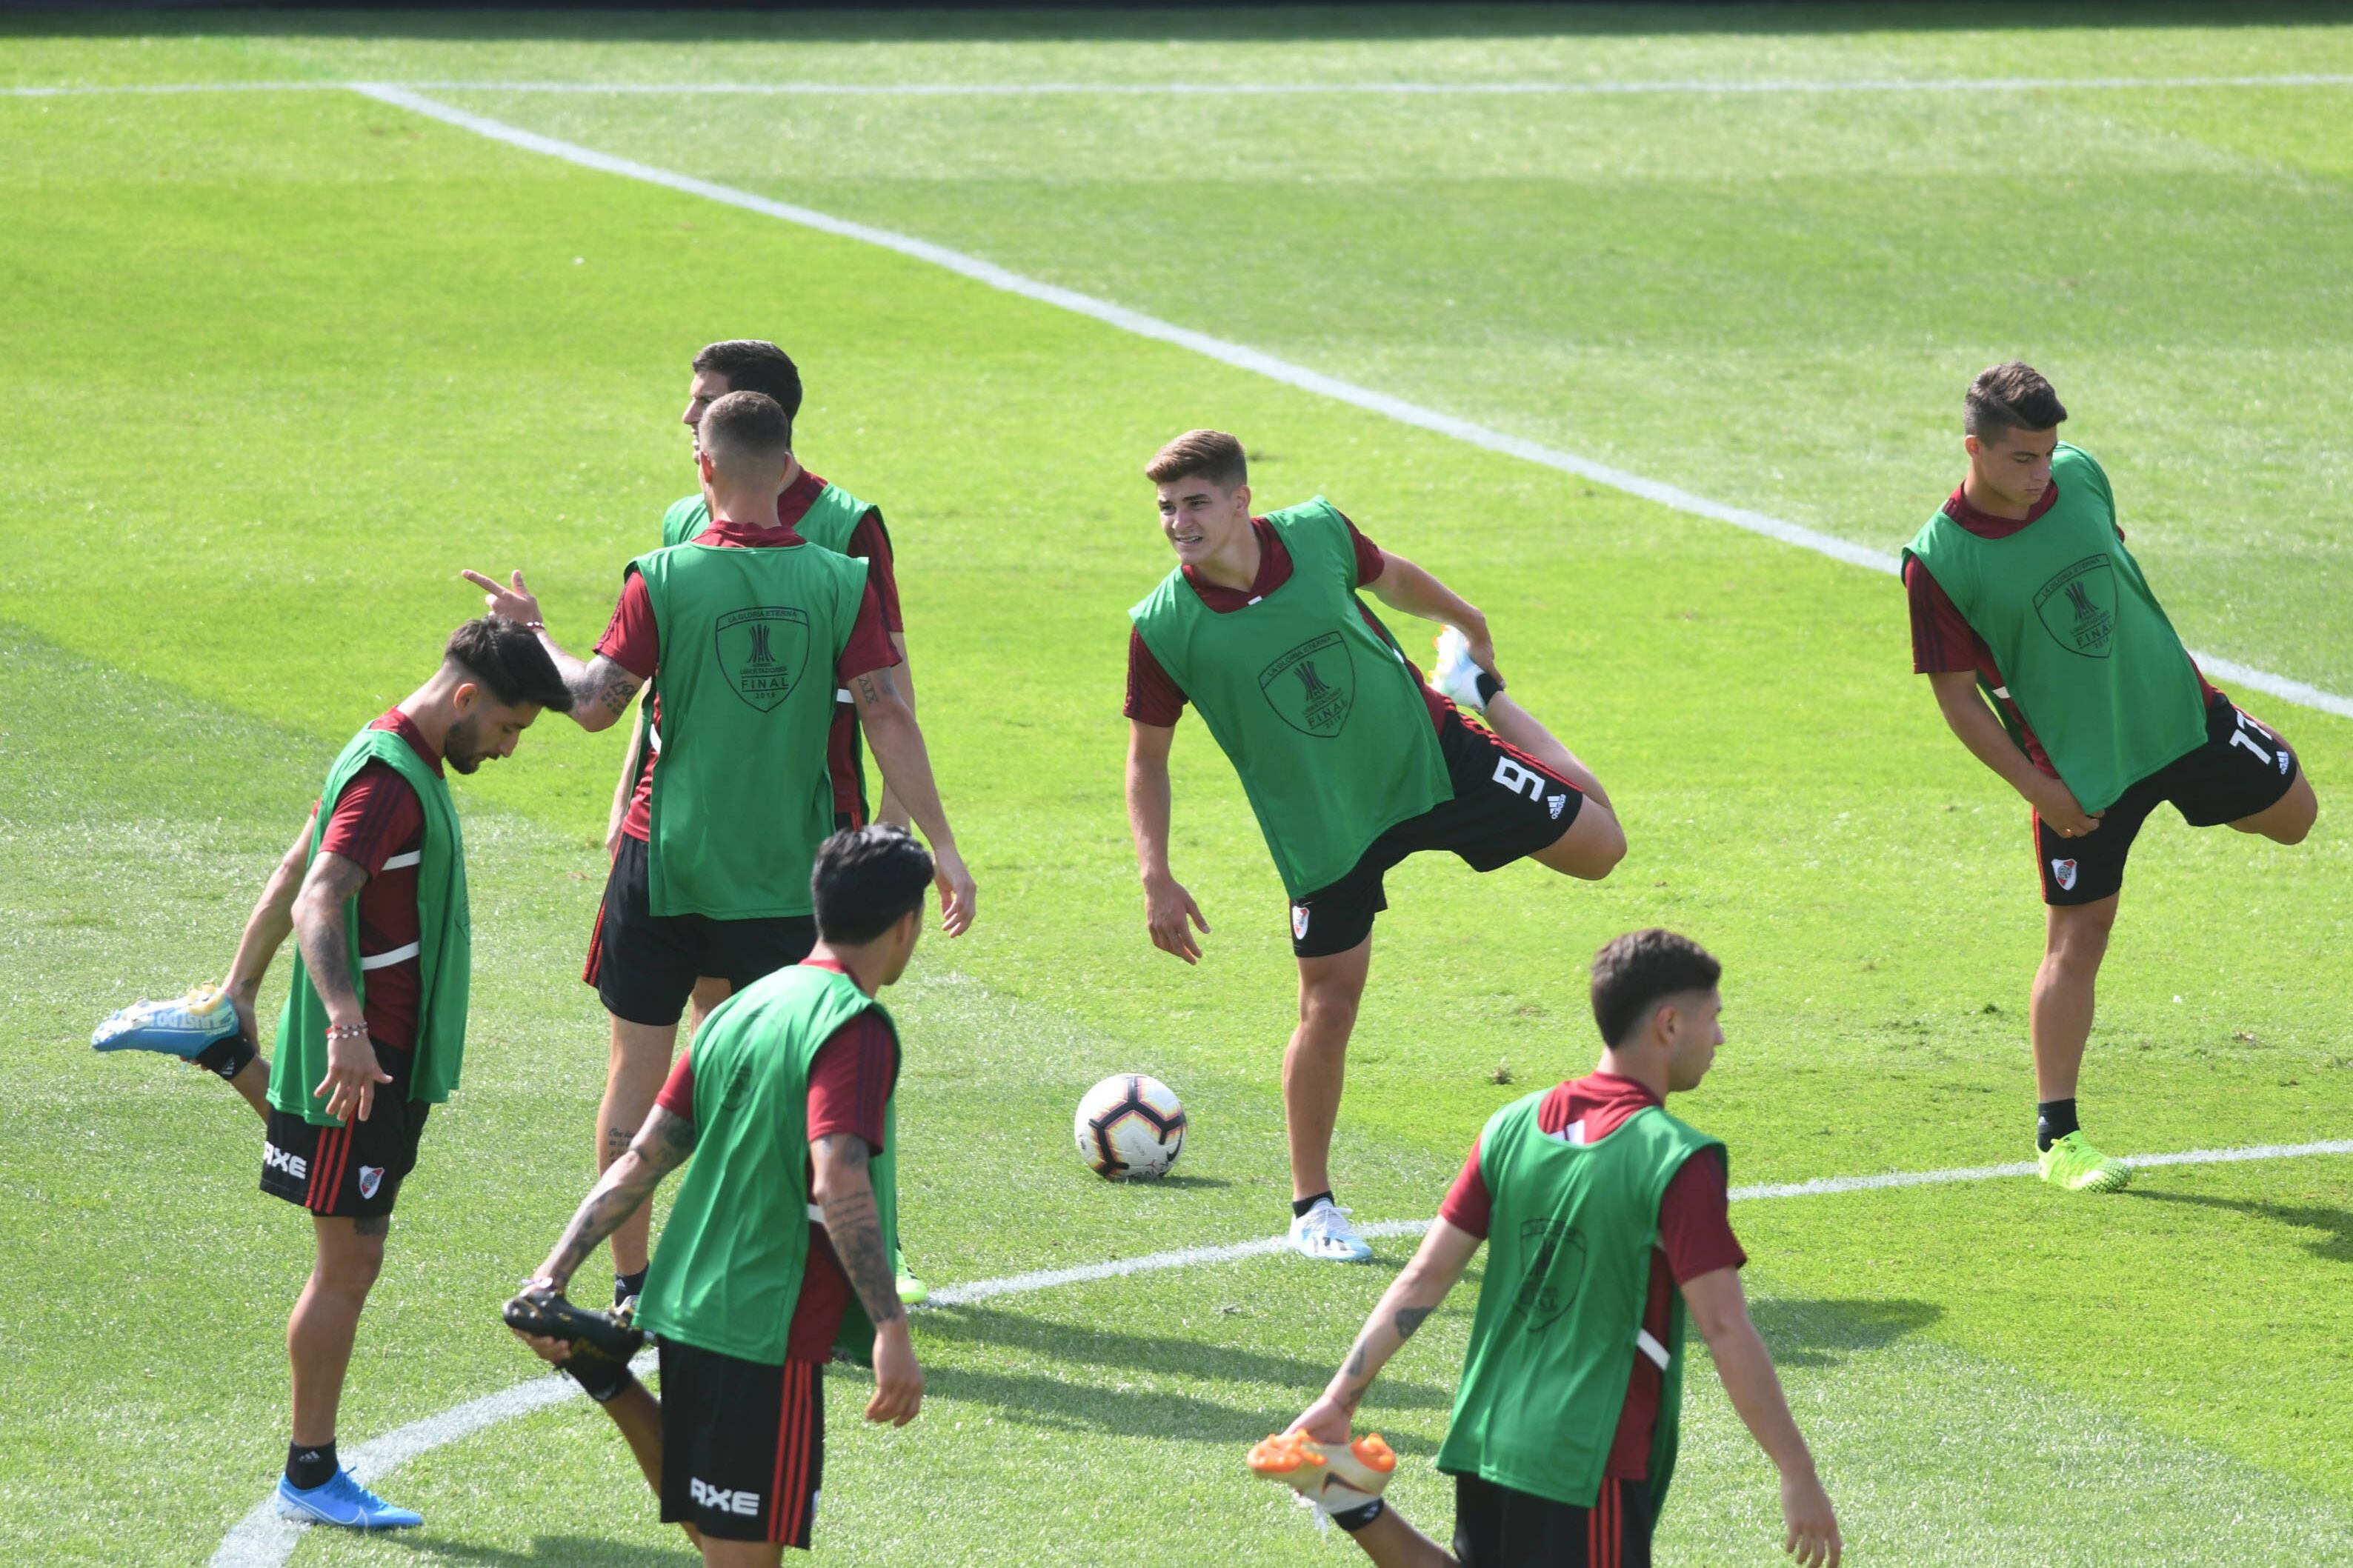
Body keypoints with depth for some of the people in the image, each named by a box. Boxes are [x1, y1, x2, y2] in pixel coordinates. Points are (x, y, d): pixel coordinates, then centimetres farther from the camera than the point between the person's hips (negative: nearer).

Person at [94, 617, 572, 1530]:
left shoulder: (403, 762, 13)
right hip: (364, 1064, -10)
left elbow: (292, 878, 22)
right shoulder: (387, 781, -21)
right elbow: (316, 904, -34)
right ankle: (310, 1478, 6)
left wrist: (242, 989, 28)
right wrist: (345, 1025, -48)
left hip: (385, 1053, 10)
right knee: (348, 1264, -2)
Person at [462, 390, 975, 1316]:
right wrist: (942, 848, -3)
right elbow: (888, 722, -7)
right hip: (784, 874, 1)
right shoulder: (842, 584, -5)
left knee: (638, 1067, 11)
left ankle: (630, 1285, 16)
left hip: (664, 859, -1)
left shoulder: (663, 580, -9)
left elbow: (595, 704, -5)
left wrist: (529, 632, 12)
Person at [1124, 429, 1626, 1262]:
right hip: (1321, 825, -2)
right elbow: (1147, 761, -9)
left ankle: (1476, 684, 31)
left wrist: (1465, 621, 24)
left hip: (1429, 750, 2)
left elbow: (1390, 577, 6)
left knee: (1596, 842, 7)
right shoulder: (1163, 629, -21)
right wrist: (1157, 880, -17)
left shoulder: (1317, 534, -18)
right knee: (1329, 1006, -4)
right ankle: (1313, 1208, 14)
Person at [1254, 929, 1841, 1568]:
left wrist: (1341, 1397, 10)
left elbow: (1426, 1276, 5)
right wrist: (1799, 1477, -11)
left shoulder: (1514, 1127, 6)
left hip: (1484, 1440, 7)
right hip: (1592, 1467, -7)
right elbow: (1726, 1331, -15)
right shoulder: (1676, 1162, -13)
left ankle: (1357, 1505, 1)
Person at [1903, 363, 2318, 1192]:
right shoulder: (1938, 561, -19)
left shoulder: (2081, 476, -5)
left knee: (2293, 812, 15)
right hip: (2076, 767, -5)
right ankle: (2058, 1138, 4)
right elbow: (1956, 695, -12)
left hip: (2178, 709, 5)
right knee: (2076, 938, -3)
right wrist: (2039, 790, -14)